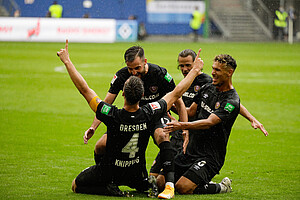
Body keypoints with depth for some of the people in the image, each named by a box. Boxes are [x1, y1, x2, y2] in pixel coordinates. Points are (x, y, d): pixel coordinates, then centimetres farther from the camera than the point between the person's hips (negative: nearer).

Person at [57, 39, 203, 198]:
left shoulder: (112, 116, -32)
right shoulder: (149, 114, -24)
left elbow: (84, 89, -26)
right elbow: (177, 93, -10)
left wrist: (67, 61, -19)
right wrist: (195, 70, 2)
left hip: (109, 171, -5)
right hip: (135, 174, 5)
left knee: (76, 185, 15)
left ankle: (109, 189, -5)